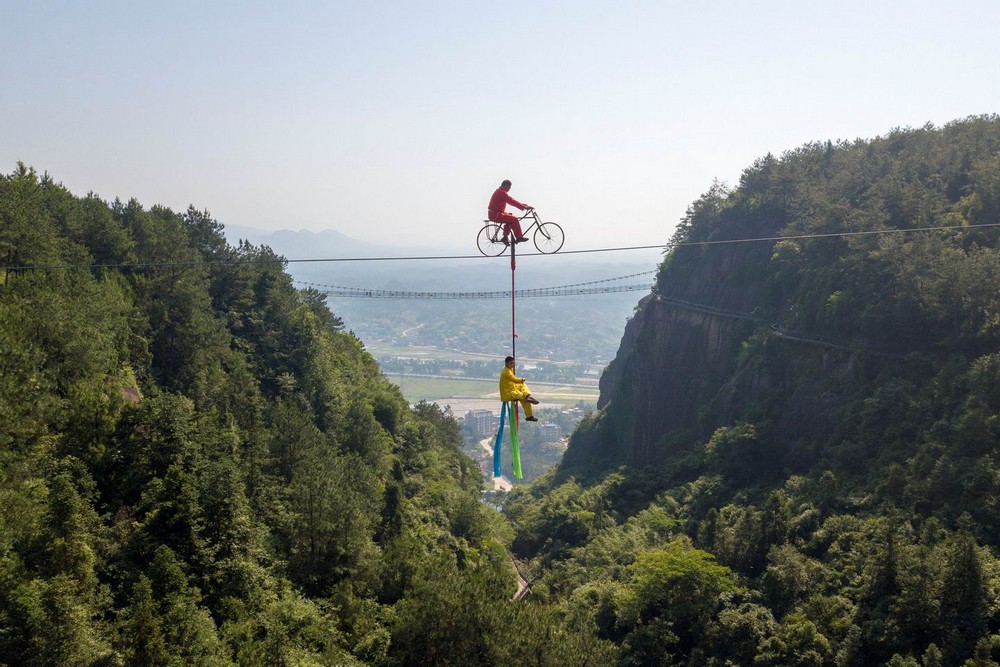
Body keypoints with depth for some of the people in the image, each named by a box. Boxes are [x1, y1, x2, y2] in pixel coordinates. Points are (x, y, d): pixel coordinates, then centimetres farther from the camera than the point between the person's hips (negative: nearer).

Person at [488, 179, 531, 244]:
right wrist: (524, 207, -22)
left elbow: (511, 201, 19)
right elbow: (511, 201, -22)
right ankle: (519, 237, -6)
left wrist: (523, 205, 12)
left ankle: (505, 237, 17)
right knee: (514, 219, -13)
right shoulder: (501, 192, -16)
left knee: (510, 220, 20)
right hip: (495, 214, -11)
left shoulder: (500, 191, 18)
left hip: (494, 213, 11)